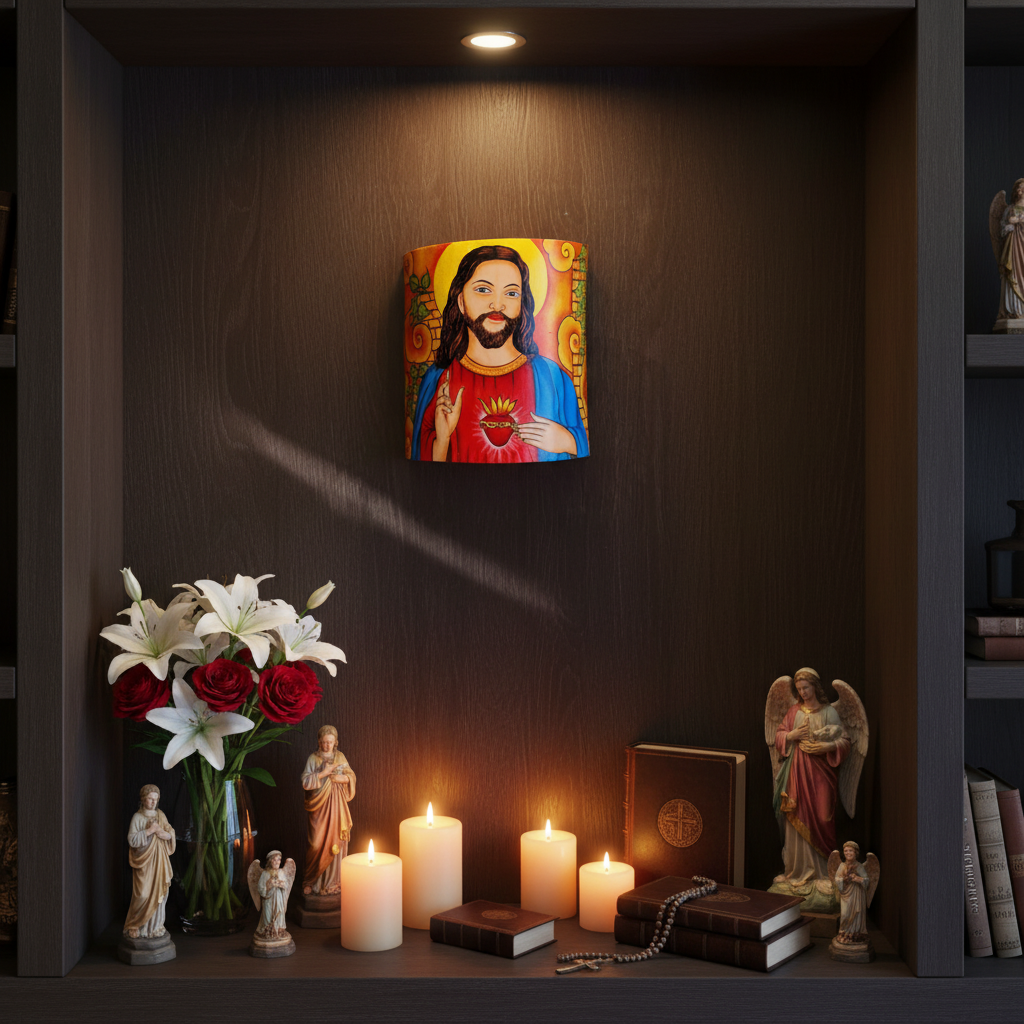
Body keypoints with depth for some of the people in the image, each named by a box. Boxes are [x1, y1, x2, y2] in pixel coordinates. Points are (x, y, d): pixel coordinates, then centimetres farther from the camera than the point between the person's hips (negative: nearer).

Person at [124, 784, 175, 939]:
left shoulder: (161, 815, 11)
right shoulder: (137, 817, -5)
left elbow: (171, 832, 13)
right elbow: (131, 839, -13)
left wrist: (167, 835, -9)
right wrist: (150, 831, -18)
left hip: (160, 861, 5)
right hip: (144, 861, -5)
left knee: (159, 893, 4)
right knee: (143, 894, -8)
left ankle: (155, 926, 14)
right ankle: (134, 926, 5)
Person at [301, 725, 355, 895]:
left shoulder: (340, 757, 8)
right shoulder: (313, 758, -2)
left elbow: (351, 776, 9)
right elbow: (305, 782, -8)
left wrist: (341, 778, -10)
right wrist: (323, 774, -16)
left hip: (337, 805, 3)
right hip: (319, 805, -3)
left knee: (336, 841, 2)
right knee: (318, 843, -3)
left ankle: (334, 880, 11)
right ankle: (316, 881, 6)